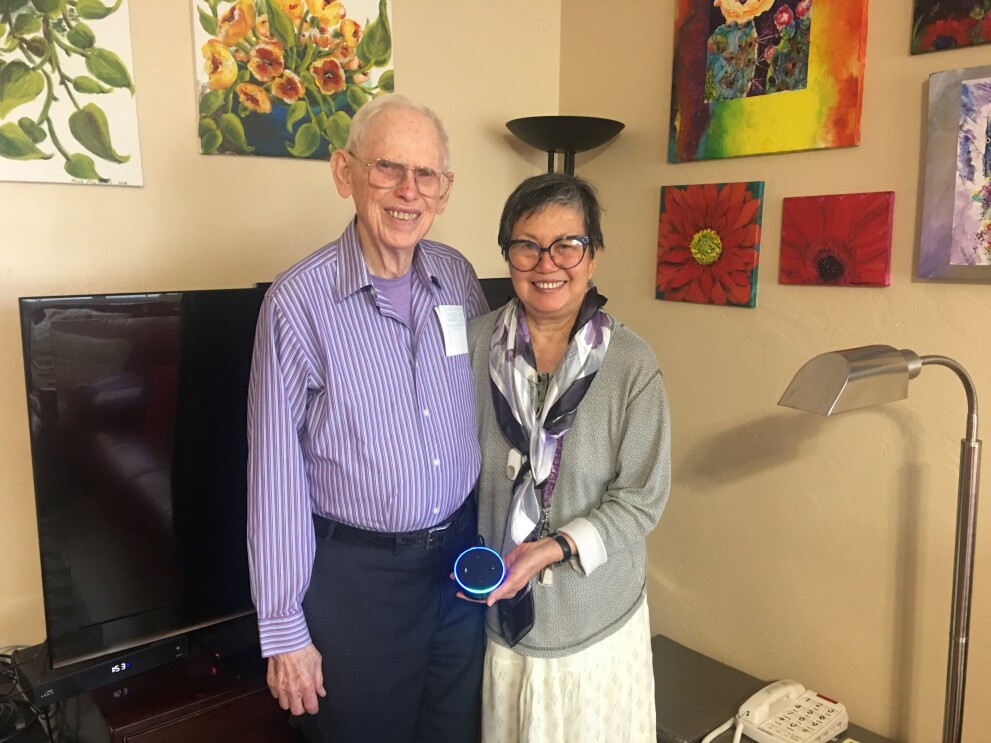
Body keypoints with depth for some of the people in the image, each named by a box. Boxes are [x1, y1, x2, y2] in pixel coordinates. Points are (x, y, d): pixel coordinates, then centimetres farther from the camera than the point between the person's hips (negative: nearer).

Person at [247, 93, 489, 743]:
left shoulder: (458, 277, -1)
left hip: (461, 559, 5)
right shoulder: (299, 301, -16)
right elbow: (275, 472, -12)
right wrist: (284, 630, -8)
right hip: (356, 574, -4)